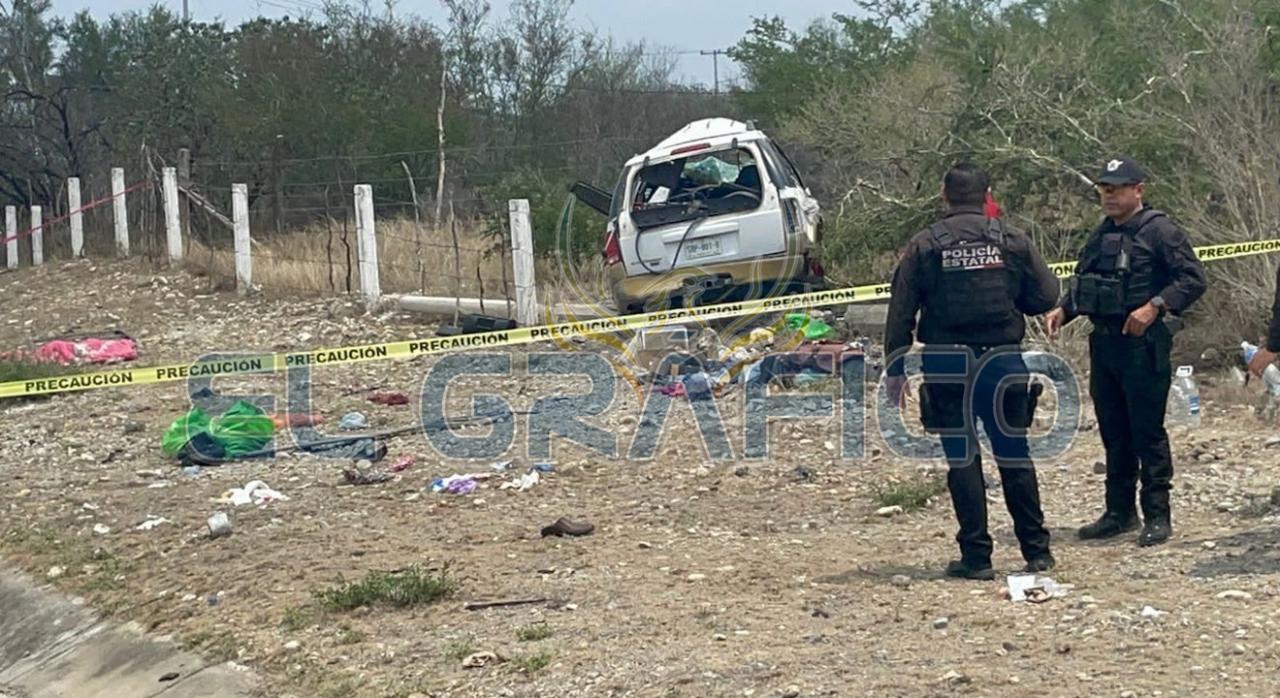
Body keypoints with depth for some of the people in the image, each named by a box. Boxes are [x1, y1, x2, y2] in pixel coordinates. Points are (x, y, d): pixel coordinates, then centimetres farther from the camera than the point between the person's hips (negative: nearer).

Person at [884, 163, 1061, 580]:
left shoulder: (924, 245, 0)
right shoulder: (1013, 241, 2)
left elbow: (901, 312, -3)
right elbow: (1046, 296, 2)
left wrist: (895, 368, 2)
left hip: (947, 364, -1)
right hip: (1003, 359, 1)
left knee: (962, 459, 4)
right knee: (1014, 455, 10)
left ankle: (976, 557, 5)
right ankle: (1037, 551, 14)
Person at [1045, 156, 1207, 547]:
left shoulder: (1160, 231, -8)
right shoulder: (1100, 236, 16)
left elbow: (1194, 278, -13)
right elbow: (1081, 283, 24)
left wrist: (1154, 306, -23)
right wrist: (1063, 311, 6)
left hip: (1143, 345, -8)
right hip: (1103, 342, 8)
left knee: (1147, 432, -4)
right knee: (1113, 432, 13)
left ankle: (1158, 516, 3)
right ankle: (1120, 512, 21)